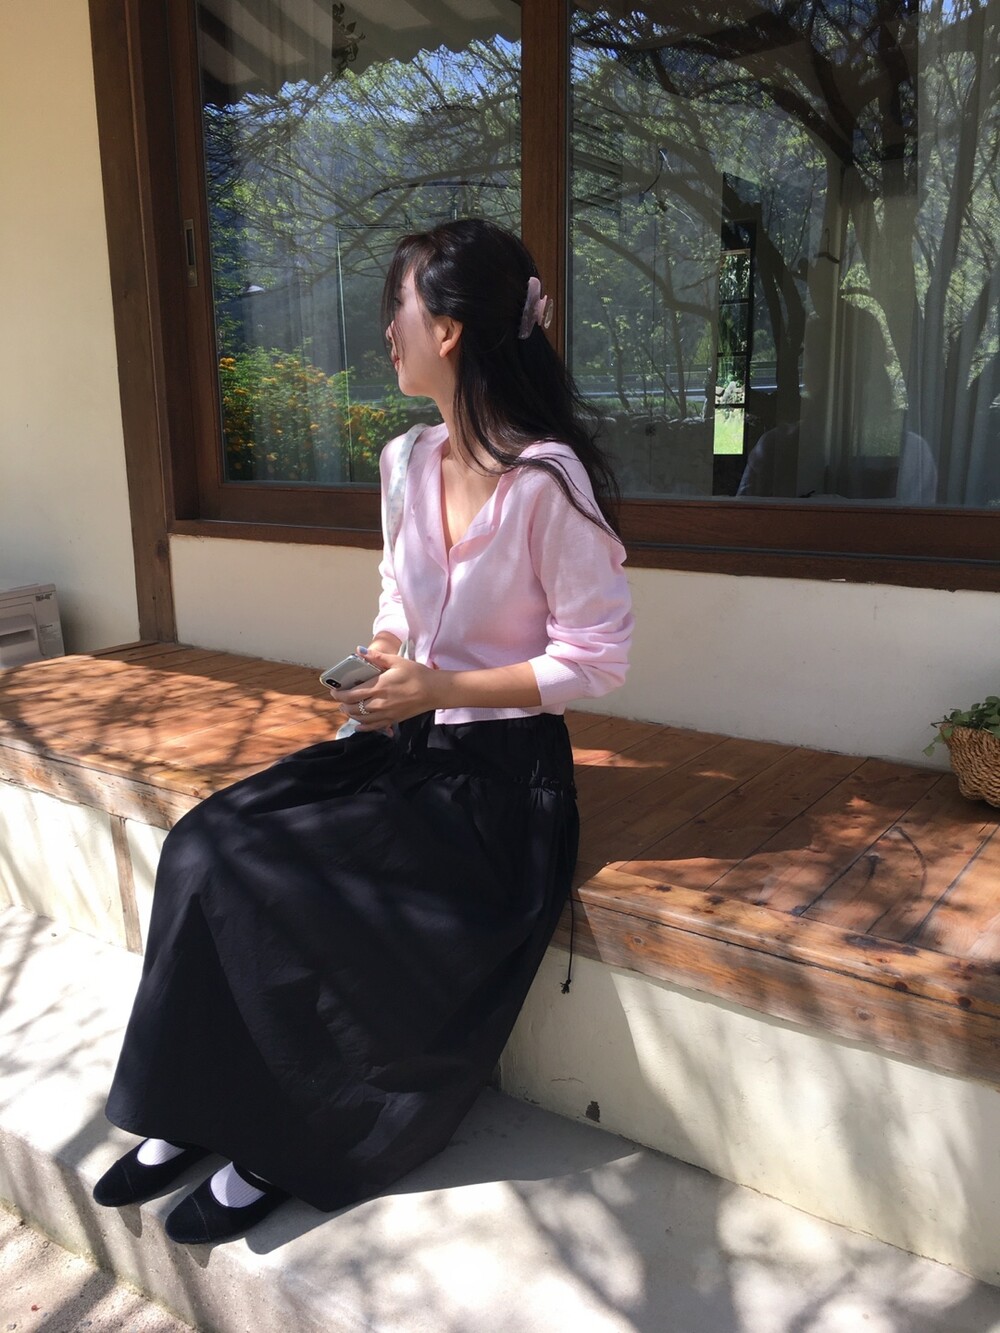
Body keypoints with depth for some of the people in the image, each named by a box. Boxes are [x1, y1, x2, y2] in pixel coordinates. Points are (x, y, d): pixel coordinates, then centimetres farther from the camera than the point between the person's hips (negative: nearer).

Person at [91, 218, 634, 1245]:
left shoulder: (547, 483, -17)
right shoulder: (408, 461, 7)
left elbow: (599, 656, -15)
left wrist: (440, 686, -18)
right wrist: (382, 657, -2)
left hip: (500, 771, -7)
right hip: (404, 740, 7)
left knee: (264, 882, -19)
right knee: (206, 841, -11)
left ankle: (283, 1149, 4)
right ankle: (200, 1112, 4)